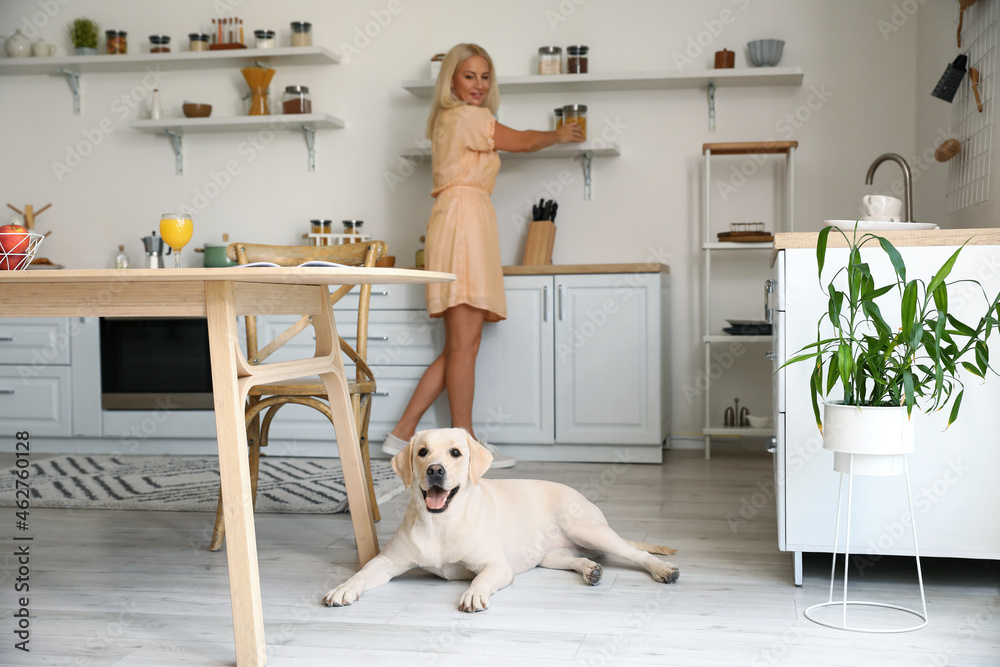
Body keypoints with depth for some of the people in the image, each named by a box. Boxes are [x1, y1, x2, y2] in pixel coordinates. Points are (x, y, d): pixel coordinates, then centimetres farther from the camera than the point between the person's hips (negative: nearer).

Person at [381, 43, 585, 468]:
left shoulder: (448, 119, 26)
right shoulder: (468, 116, -3)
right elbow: (521, 142, 7)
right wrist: (557, 136, 25)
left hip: (463, 223, 10)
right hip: (465, 221, -10)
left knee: (459, 347, 8)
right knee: (464, 345, -7)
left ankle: (403, 433, 9)